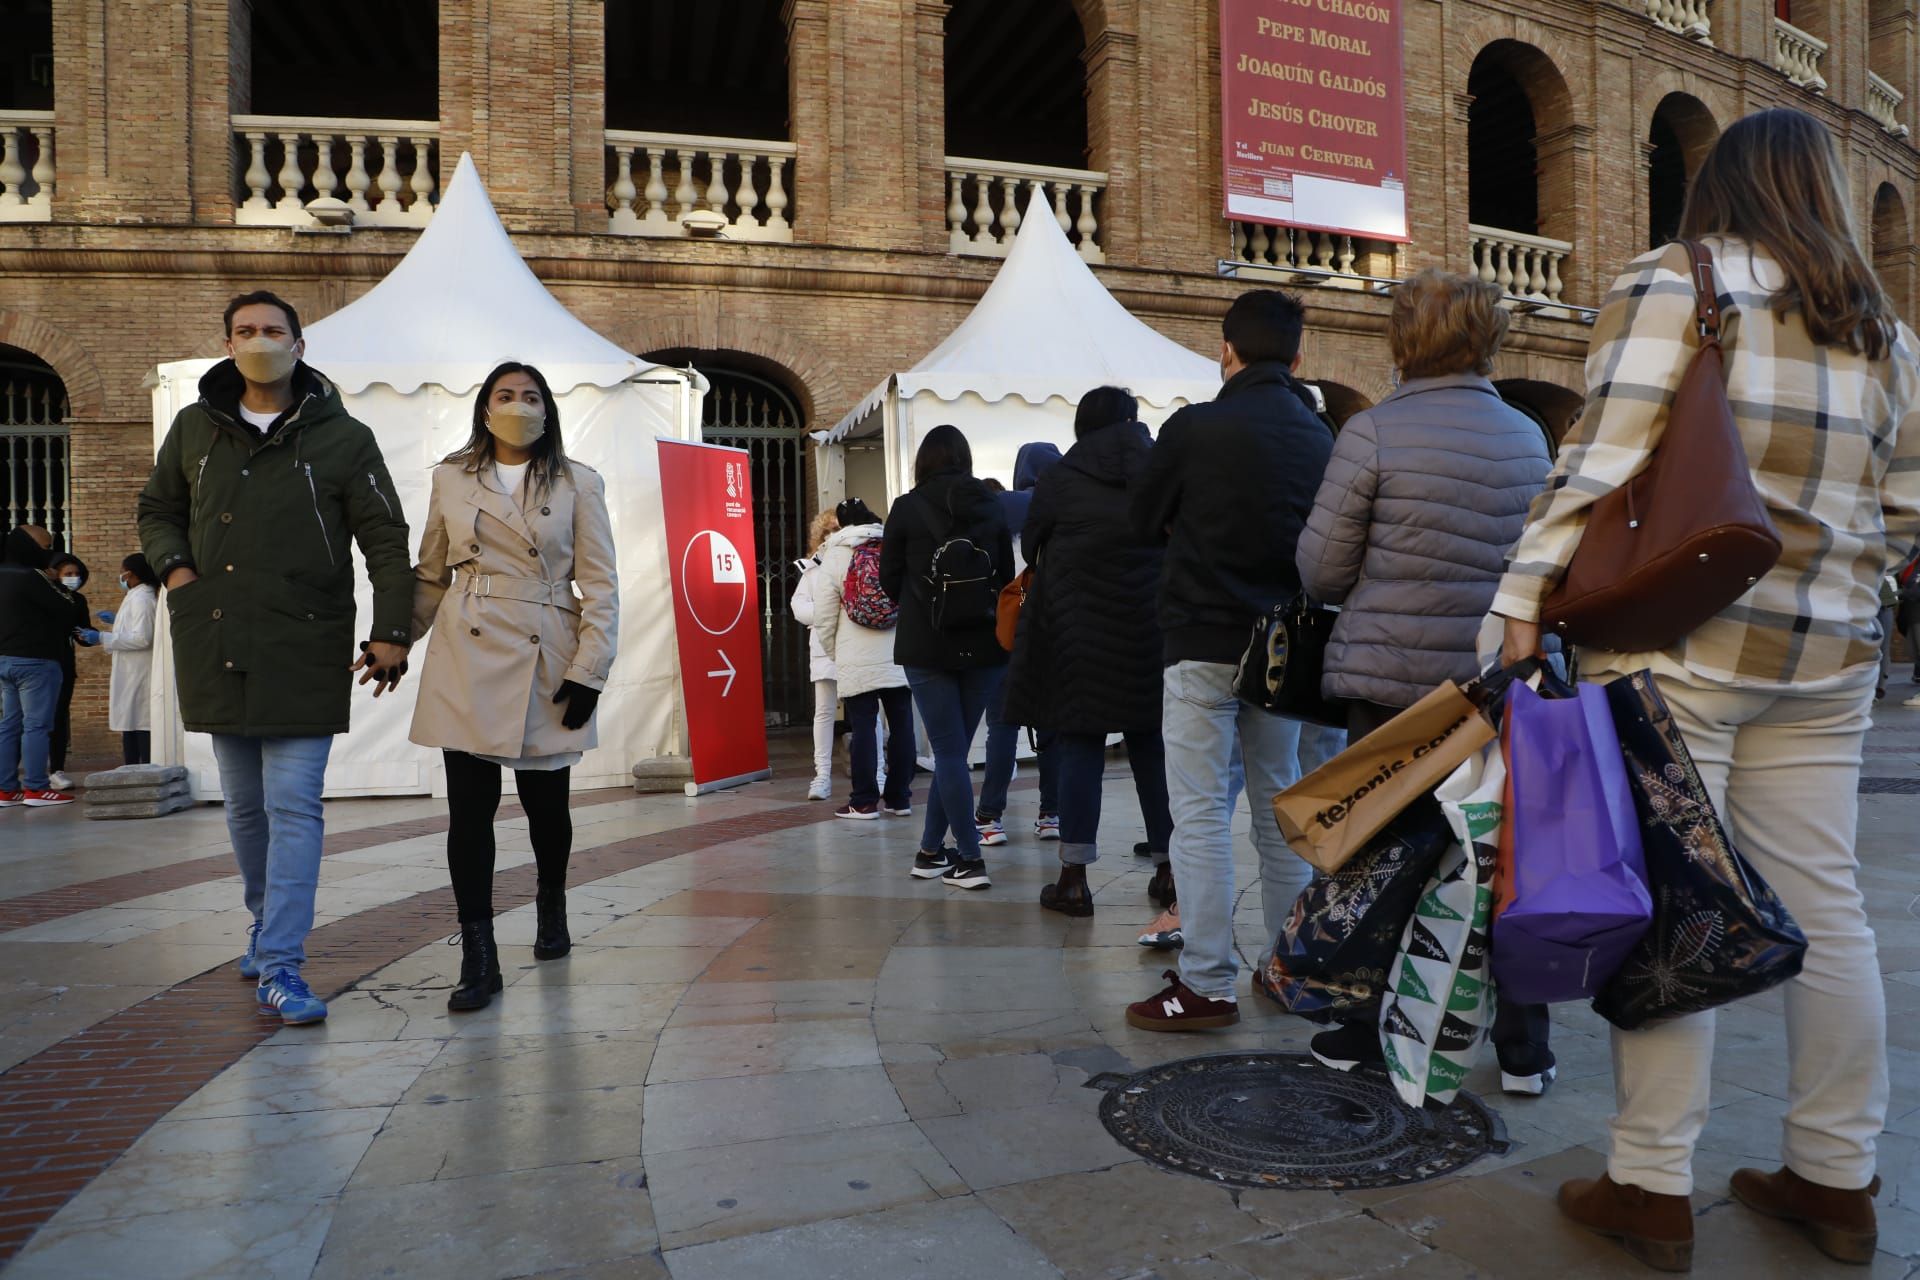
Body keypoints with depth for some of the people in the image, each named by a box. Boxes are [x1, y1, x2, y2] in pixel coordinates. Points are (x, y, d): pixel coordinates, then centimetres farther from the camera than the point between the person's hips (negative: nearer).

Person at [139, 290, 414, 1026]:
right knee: (244, 805, 14)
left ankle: (279, 966, -6)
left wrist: (391, 633, -5)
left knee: (293, 806, -8)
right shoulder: (193, 429, 11)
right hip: (216, 648, 4)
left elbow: (385, 539, 1)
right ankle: (267, 926, 32)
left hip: (303, 652, -4)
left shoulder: (341, 437, 1)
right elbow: (157, 511, 24)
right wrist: (173, 567, 3)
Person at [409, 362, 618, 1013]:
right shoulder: (451, 478, 9)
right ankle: (478, 958, 4)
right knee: (469, 806, -4)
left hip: (546, 662, -1)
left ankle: (551, 904, 39)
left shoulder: (578, 483, 3)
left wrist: (589, 670, -8)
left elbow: (600, 586, -1)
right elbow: (430, 575, 16)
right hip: (466, 658, 1)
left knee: (545, 799, 9)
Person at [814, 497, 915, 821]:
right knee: (901, 724, 8)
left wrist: (833, 653, 13)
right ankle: (899, 797, 14)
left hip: (858, 660, -2)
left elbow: (825, 615, 0)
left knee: (864, 727, 1)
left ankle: (864, 802, 3)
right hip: (900, 656, 3)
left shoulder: (834, 557, 0)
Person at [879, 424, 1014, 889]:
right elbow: (1007, 575, 9)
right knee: (953, 748, 12)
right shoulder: (991, 508, 3)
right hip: (983, 643, 2)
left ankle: (970, 859, -1)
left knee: (948, 751, 2)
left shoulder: (907, 507, -4)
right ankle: (932, 848, 18)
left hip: (927, 646, -2)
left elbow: (889, 578, 2)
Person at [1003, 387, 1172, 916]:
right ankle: (1171, 866, 17)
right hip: (1154, 631, 3)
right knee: (1152, 748, 11)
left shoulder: (1060, 479, -3)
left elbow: (1030, 544, 6)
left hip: (1080, 632, -2)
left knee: (1079, 747, 1)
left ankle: (1074, 878, 2)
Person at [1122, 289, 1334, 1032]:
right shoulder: (1319, 437, 3)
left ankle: (1207, 985, 1)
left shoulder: (1195, 428, -10)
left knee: (1202, 812, -2)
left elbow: (1143, 521, 3)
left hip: (1204, 642, -5)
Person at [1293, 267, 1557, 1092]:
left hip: (1395, 678, -4)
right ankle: (1523, 1049, 20)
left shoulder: (1374, 432, -9)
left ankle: (1363, 1035, 19)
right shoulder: (1528, 437, 6)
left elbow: (1321, 570, -8)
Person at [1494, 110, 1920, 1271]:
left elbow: (1601, 462, -14)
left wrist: (1527, 599, -14)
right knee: (1823, 909, 12)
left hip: (1675, 646, -6)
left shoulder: (1672, 290, -3)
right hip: (1822, 658, 6)